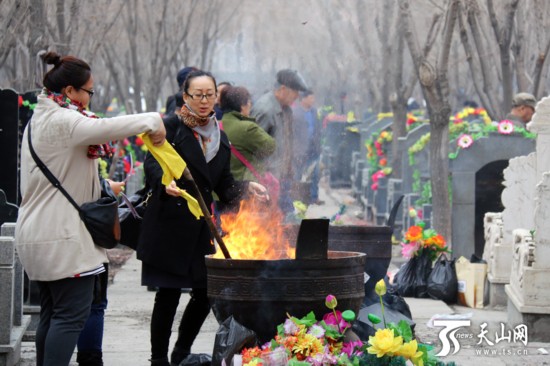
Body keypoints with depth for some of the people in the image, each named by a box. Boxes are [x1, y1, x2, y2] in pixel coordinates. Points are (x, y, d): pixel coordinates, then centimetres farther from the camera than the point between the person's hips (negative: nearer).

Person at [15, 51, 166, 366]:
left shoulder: (41, 119, 18)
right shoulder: (62, 120, -16)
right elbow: (105, 128, -31)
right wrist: (153, 121, -21)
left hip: (37, 235, 11)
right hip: (63, 236, -11)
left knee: (53, 313, 12)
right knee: (72, 313, -9)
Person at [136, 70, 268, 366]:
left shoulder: (220, 137, 15)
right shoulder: (172, 127, -4)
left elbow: (223, 186, 17)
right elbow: (152, 164, -17)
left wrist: (246, 188, -2)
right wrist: (166, 183, -37)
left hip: (201, 226, 6)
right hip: (170, 224, -6)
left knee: (206, 291, 4)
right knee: (168, 294, -3)